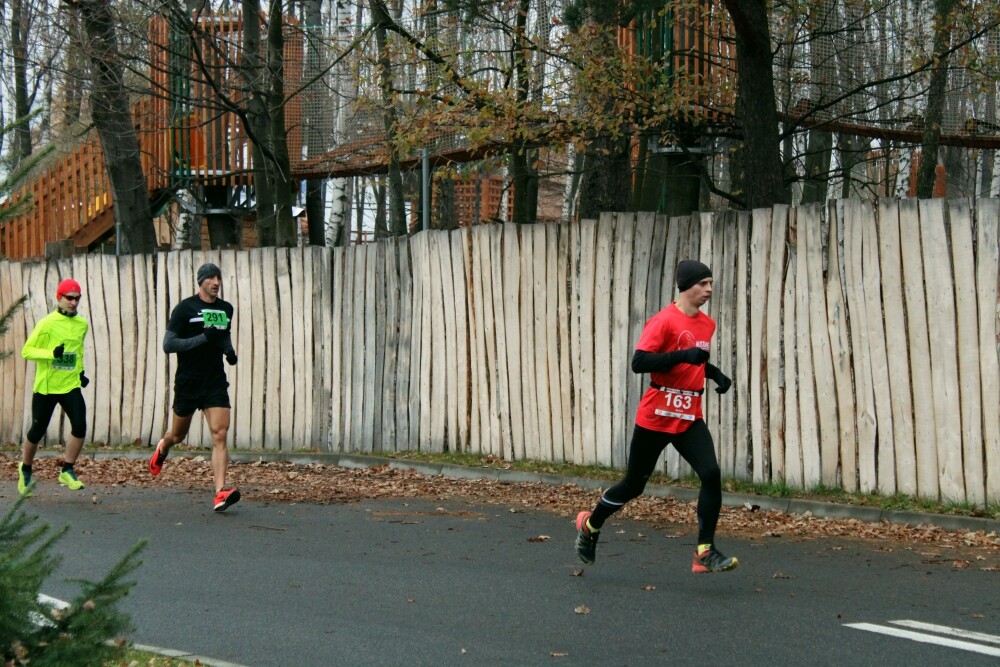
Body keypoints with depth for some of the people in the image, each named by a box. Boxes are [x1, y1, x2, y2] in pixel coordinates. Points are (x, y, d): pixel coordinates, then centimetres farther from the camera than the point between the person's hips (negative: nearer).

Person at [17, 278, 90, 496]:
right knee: (37, 431, 7)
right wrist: (52, 353, -25)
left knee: (80, 425, -16)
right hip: (46, 386, -4)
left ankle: (67, 471, -1)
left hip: (71, 385, 4)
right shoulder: (47, 323, -11)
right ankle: (25, 468, 33)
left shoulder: (82, 324, 5)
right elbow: (26, 351, -11)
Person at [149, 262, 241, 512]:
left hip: (216, 383, 3)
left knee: (220, 435, -15)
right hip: (187, 384, -3)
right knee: (178, 435, 15)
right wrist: (204, 337, -22)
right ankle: (162, 448, 53)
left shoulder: (226, 309, 9)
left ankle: (220, 493, -22)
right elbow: (168, 344, -14)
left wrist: (229, 351, 6)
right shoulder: (185, 308, -8)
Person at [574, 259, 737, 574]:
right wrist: (683, 354, -30)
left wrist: (715, 374, 8)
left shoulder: (707, 324, 10)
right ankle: (590, 524, 36)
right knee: (634, 484, 9)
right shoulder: (664, 321, -13)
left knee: (711, 474, -16)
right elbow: (639, 362, -22)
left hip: (690, 418, 5)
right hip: (656, 416, -5)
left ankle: (705, 553, -13)